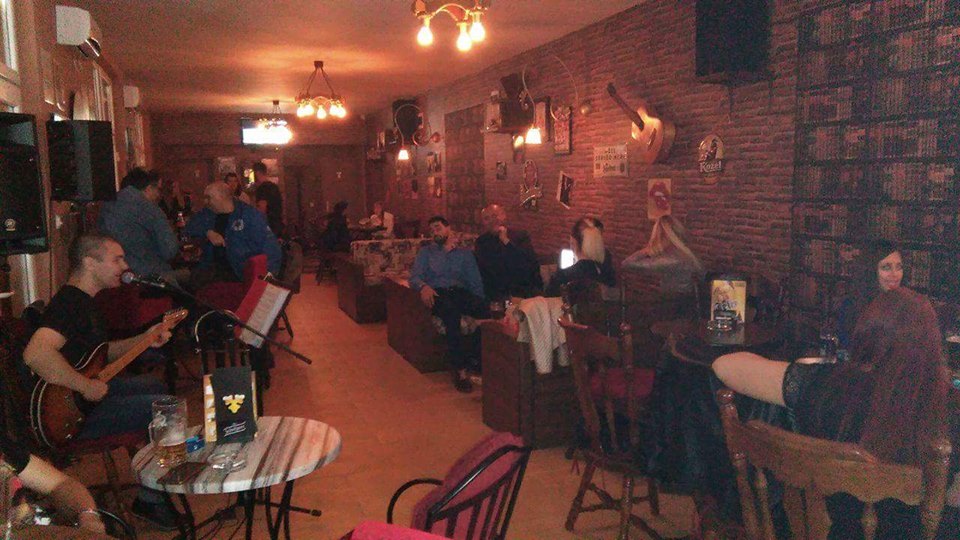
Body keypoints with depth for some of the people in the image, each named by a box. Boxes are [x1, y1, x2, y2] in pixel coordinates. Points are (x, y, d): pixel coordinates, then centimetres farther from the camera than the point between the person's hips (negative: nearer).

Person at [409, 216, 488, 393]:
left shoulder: (465, 253, 27)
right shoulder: (426, 252, 26)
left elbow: (476, 282, 16)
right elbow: (414, 277, 11)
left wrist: (479, 301, -4)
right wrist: (423, 286, -13)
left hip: (461, 292, 2)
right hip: (437, 293, -1)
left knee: (485, 309, -35)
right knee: (450, 310, -40)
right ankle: (460, 369, -39)